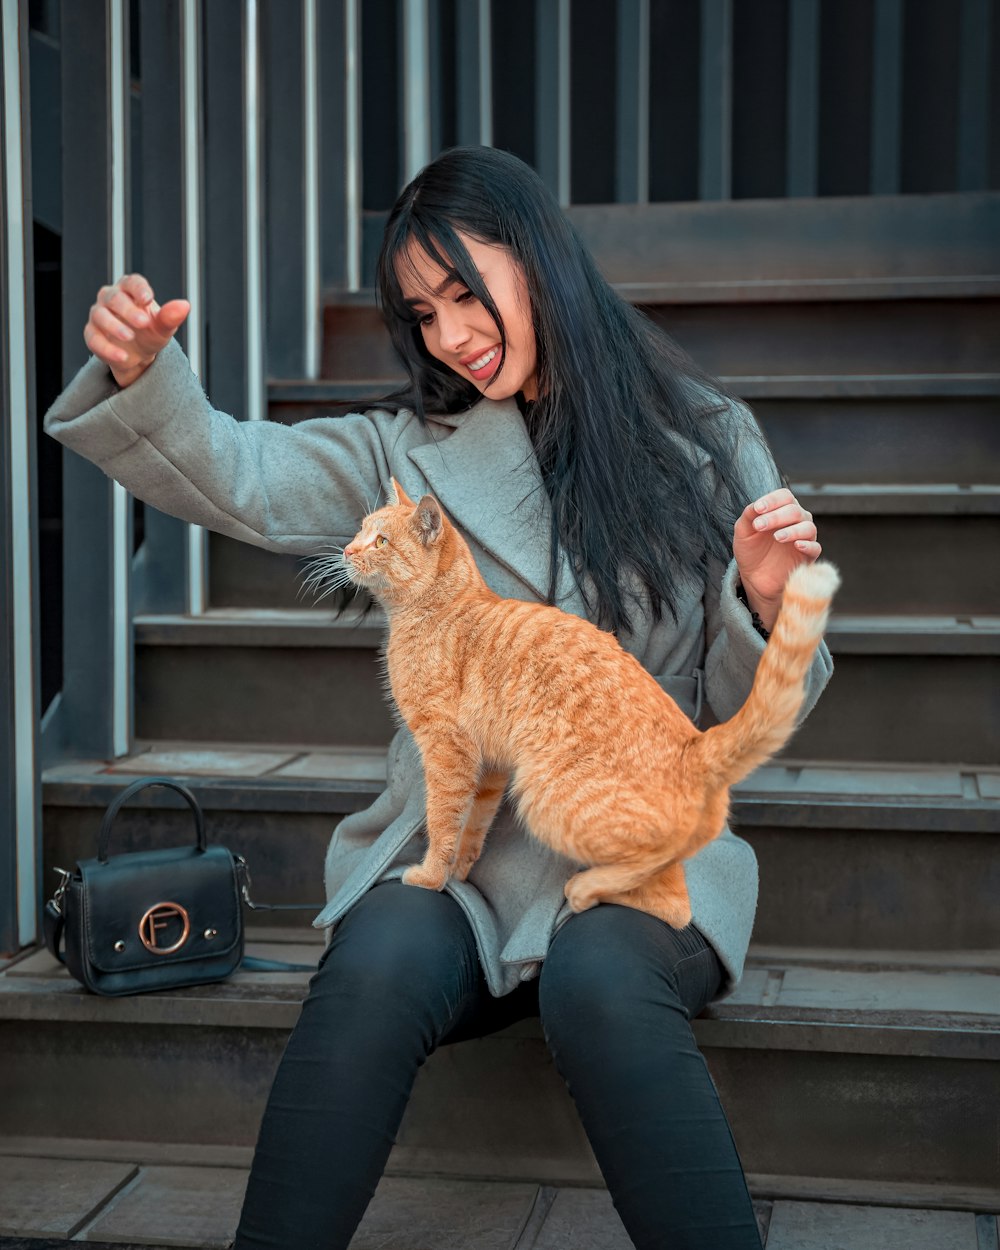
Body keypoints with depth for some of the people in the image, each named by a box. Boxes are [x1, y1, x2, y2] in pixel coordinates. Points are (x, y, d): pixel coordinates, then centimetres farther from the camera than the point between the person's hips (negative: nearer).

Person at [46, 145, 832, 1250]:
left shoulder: (706, 441, 8)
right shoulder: (413, 452, 11)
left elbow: (748, 714, 10)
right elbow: (236, 476, -5)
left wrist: (764, 599, -12)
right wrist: (140, 373, -24)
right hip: (455, 851, 1)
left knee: (600, 983, -34)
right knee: (374, 971, -30)